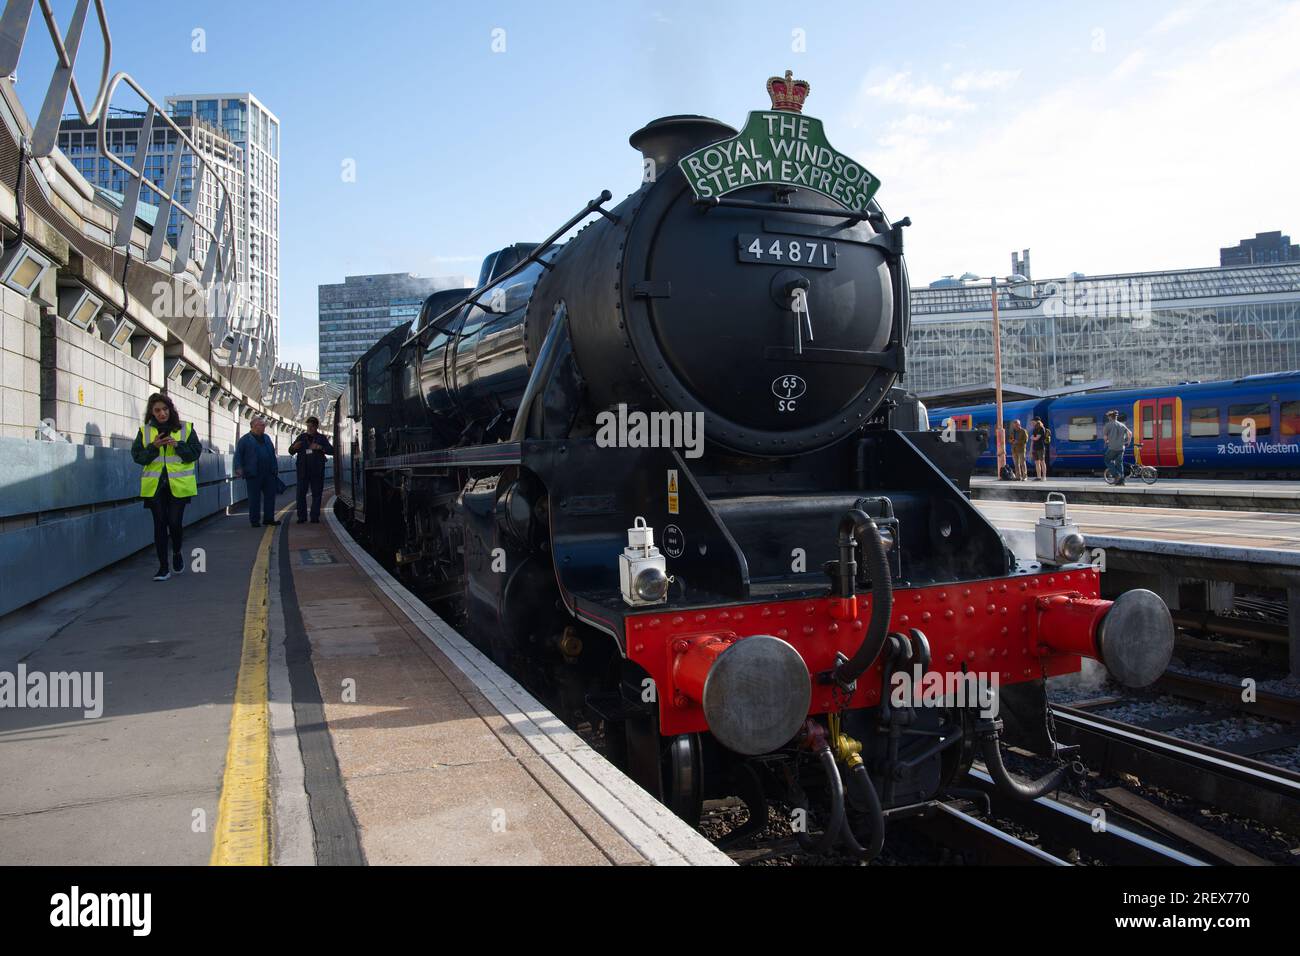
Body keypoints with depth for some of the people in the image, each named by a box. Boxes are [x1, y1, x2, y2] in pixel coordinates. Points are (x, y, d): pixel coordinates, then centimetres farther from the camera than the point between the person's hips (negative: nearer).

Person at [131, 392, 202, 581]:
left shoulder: (186, 428, 4)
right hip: (155, 486, 2)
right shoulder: (145, 431, 7)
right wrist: (153, 447, -13)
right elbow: (137, 456, 3)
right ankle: (163, 566, 10)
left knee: (175, 522, -5)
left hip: (178, 485, -1)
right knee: (160, 524, 3)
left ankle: (177, 553, 25)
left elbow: (196, 452, 0)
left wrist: (178, 445, -16)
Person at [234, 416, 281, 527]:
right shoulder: (245, 440, 0)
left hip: (269, 474, 5)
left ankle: (269, 518, 14)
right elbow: (238, 455, -3)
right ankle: (254, 520, 7)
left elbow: (273, 455, 19)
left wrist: (275, 469, 14)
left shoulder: (267, 438, 17)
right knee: (254, 498, 0)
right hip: (253, 475, -5)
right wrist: (239, 468, -15)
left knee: (270, 496, 6)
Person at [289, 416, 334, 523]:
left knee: (317, 494, 1)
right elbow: (290, 451, 11)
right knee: (301, 493, -2)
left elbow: (331, 450, -1)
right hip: (303, 470, 1)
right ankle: (301, 516, 4)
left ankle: (315, 517, 6)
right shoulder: (301, 437, 10)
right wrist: (294, 447, -13)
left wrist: (320, 447, -18)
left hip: (317, 471, -1)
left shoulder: (321, 438, 7)